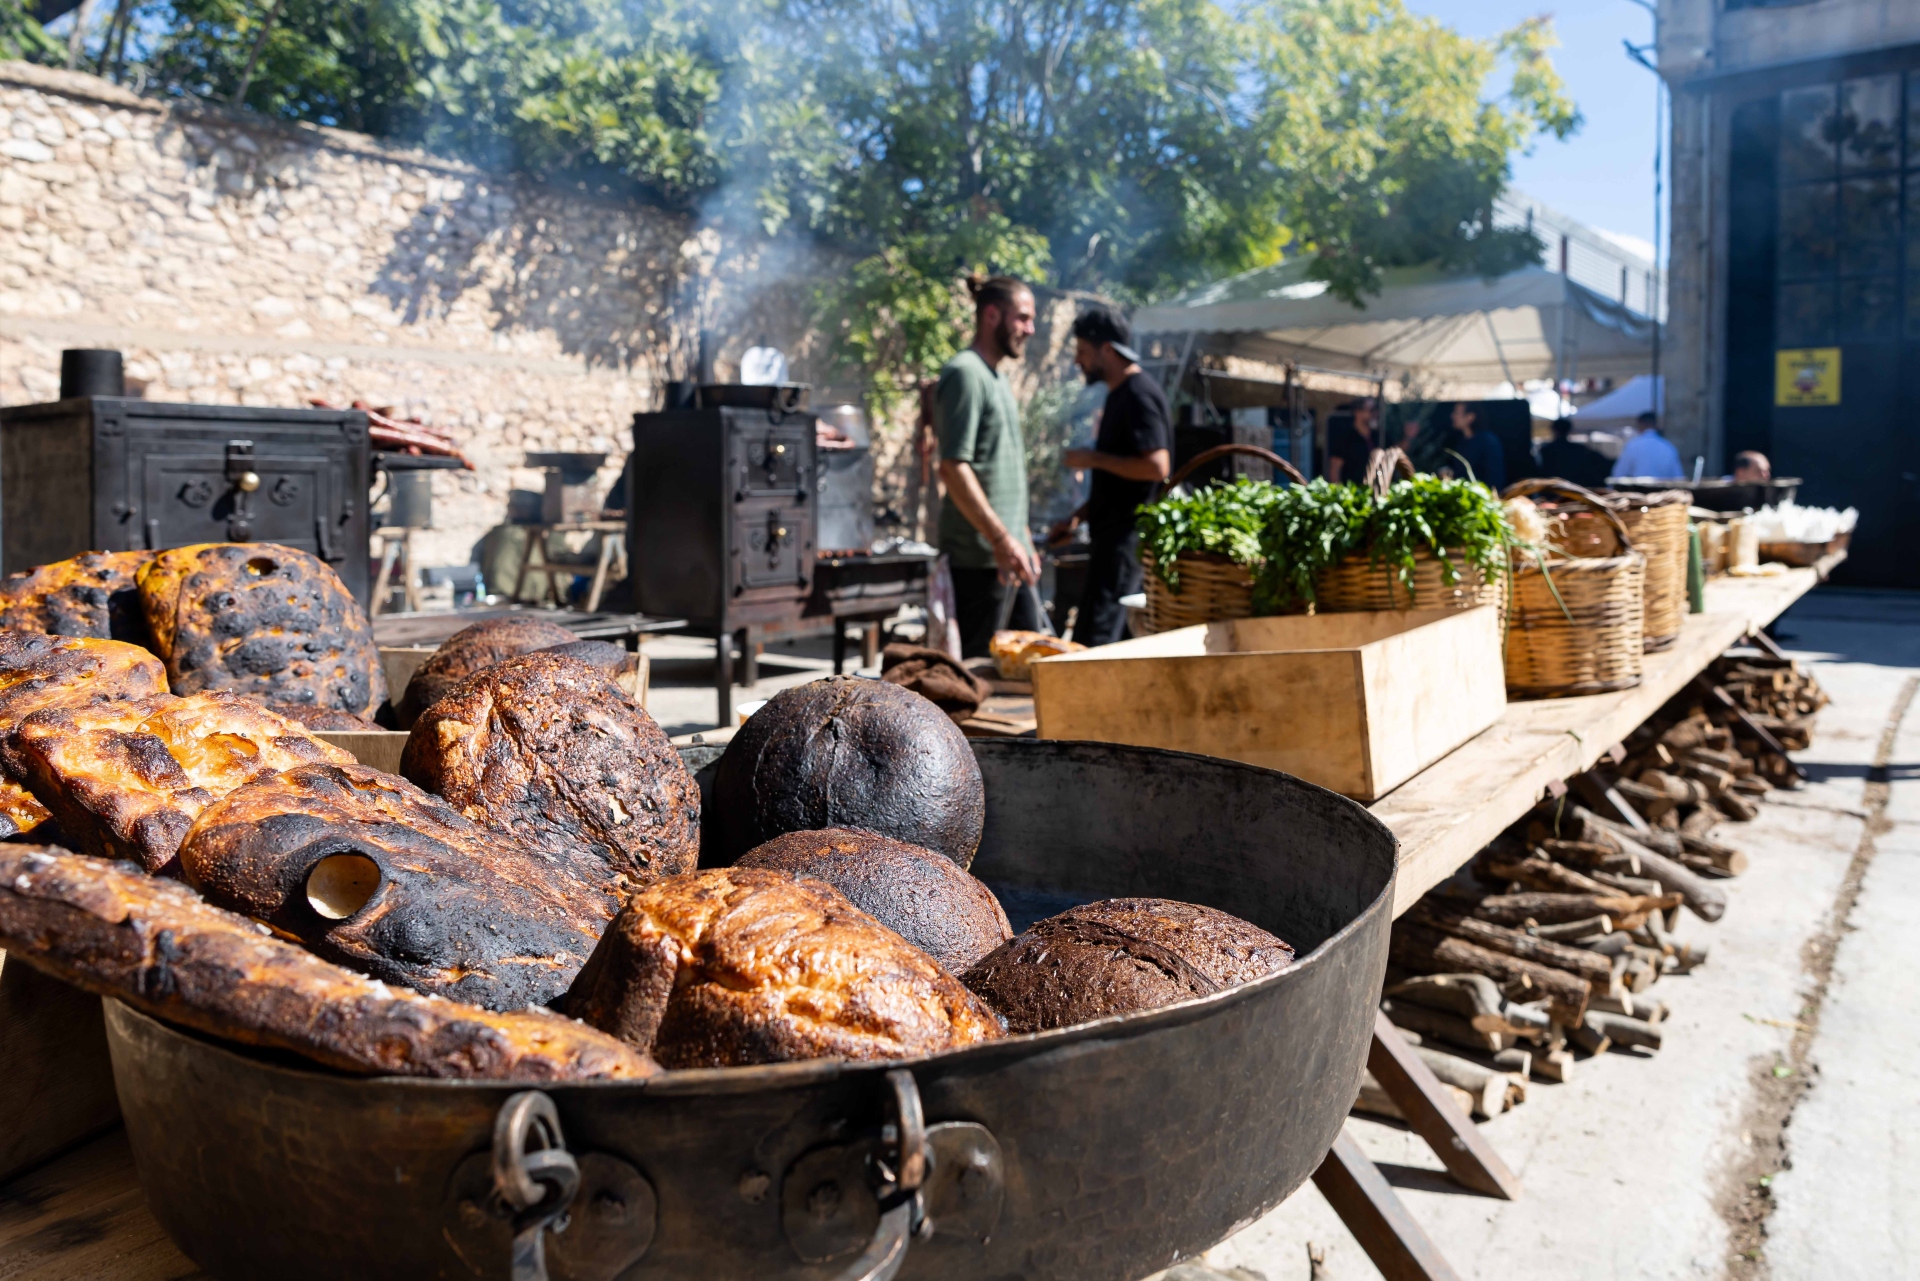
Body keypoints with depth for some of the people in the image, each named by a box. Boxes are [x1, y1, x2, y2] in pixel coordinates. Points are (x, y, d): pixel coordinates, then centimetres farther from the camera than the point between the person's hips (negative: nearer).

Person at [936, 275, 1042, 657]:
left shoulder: (997, 378, 19)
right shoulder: (965, 373, -11)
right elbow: (953, 468, -20)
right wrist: (1001, 538, -23)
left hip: (1009, 553, 10)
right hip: (980, 556, -10)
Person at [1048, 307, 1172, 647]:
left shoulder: (1139, 395, -13)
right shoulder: (1120, 395, 18)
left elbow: (1156, 466, -23)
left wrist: (1094, 459, -15)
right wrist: (1077, 517, 18)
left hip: (1128, 538, -10)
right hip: (1115, 535, 10)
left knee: (1092, 641, -11)